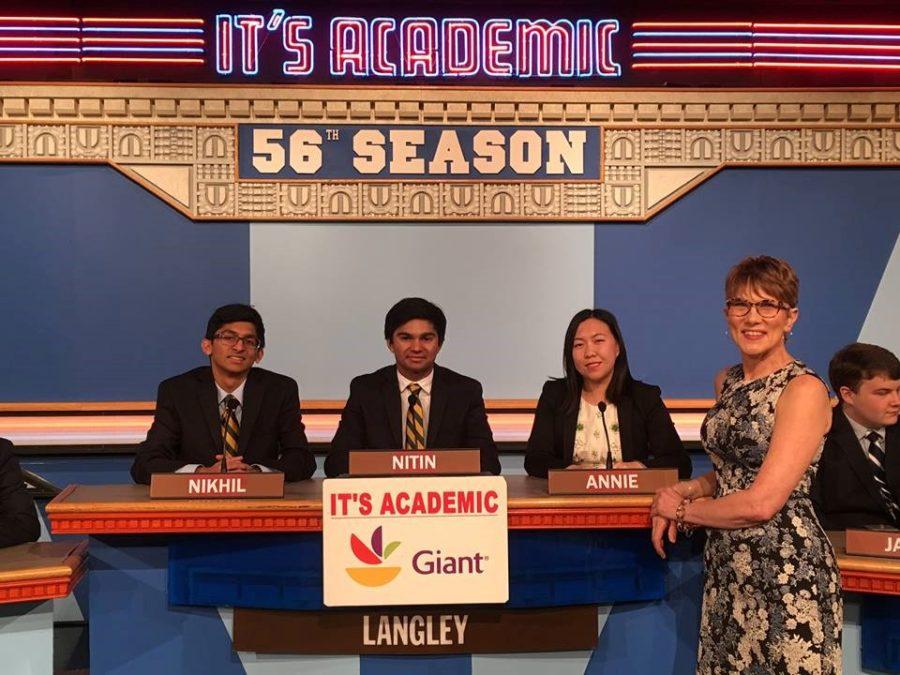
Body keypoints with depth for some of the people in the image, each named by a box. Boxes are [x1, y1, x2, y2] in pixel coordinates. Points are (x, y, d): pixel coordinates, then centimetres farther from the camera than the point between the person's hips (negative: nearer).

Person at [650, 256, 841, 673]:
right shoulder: (726, 382, 8)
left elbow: (761, 503, -20)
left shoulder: (804, 389, -15)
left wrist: (681, 510, -6)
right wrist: (686, 490, 1)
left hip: (788, 569, -7)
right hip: (725, 566, 7)